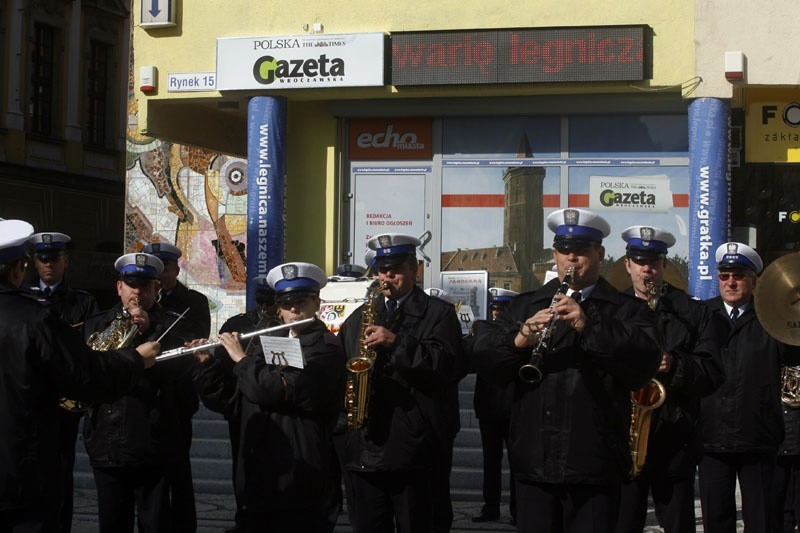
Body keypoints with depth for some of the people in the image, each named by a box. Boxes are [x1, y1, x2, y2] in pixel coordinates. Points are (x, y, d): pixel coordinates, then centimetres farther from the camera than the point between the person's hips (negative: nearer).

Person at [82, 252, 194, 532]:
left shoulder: (169, 325, 3)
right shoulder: (96, 324, 13)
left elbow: (182, 366, -11)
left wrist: (148, 330, -16)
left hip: (150, 446, -3)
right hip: (106, 445, 3)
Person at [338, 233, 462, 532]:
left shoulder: (438, 313, 5)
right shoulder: (359, 317, 21)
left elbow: (444, 365, -10)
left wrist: (397, 342, -18)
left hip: (413, 448, -4)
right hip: (364, 448, 4)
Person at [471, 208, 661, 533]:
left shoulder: (626, 311, 6)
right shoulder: (525, 307, 15)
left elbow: (645, 363, -11)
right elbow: (484, 360, 4)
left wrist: (588, 326, -21)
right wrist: (520, 339, -16)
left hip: (593, 467, -2)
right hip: (533, 461, 2)